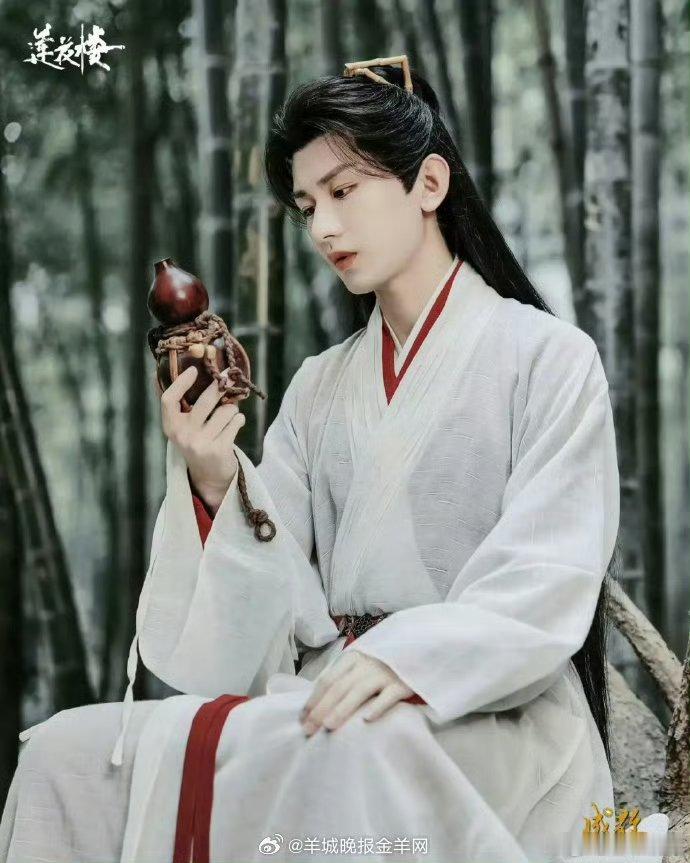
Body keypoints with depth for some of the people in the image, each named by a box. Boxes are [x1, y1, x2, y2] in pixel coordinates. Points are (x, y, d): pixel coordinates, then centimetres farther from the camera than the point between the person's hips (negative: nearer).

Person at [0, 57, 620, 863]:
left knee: (356, 745, -41)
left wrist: (411, 656, -27)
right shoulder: (317, 387, 20)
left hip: (488, 718, -5)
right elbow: (276, 604, 10)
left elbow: (547, 584, -9)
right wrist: (217, 488, -9)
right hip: (324, 696, 5)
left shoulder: (547, 357, 4)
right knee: (68, 750, -20)